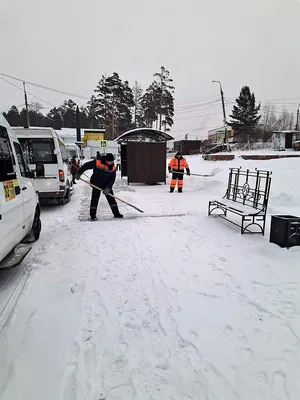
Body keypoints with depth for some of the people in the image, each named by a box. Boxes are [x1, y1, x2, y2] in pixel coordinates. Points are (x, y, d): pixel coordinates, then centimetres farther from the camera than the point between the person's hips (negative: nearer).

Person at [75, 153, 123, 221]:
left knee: (111, 198, 5)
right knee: (95, 199, -3)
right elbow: (86, 166, -8)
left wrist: (108, 188, -19)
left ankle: (116, 213, 15)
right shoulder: (97, 163, -19)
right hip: (96, 184, -3)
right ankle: (93, 215, 10)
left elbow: (112, 179, -8)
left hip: (107, 185, 4)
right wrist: (79, 173, -6)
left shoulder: (113, 167, -8)